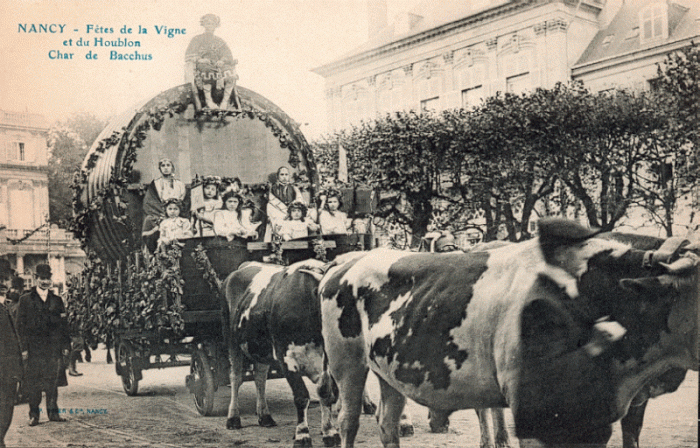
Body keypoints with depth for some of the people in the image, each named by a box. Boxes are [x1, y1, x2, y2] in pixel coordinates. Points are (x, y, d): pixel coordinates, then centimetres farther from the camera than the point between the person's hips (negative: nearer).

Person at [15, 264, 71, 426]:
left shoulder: (57, 300, 13)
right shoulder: (25, 300, 6)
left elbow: (64, 325, 14)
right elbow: (20, 325, 3)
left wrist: (66, 345, 6)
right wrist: (24, 348, -5)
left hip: (54, 347, 2)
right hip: (34, 348, -2)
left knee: (53, 381, 3)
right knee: (33, 383, -2)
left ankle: (53, 412, 11)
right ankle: (34, 415, 5)